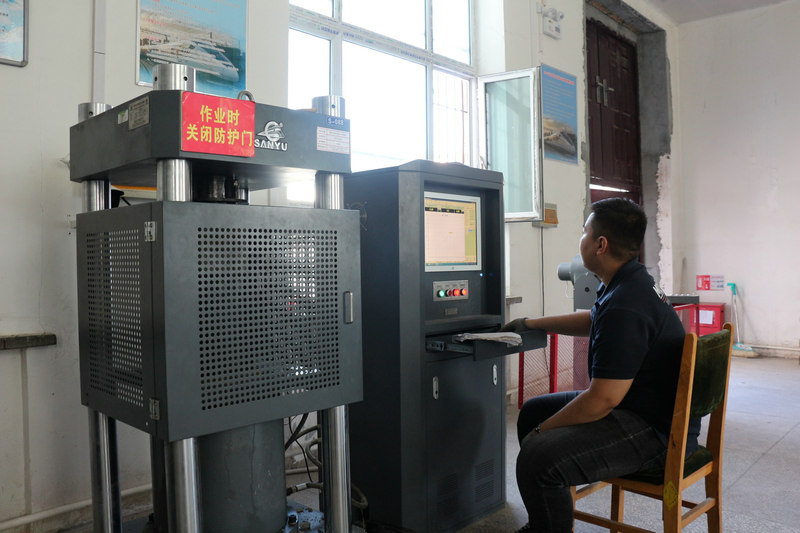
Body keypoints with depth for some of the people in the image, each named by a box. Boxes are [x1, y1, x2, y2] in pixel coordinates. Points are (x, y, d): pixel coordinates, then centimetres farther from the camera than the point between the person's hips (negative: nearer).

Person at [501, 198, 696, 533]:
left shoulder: (625, 307, -27)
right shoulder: (629, 282, 7)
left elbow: (603, 398, -27)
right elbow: (592, 321, 28)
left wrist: (543, 431, -13)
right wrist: (531, 324, 30)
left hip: (655, 430, -11)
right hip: (640, 405, 11)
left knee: (538, 457, -29)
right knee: (533, 411, 19)